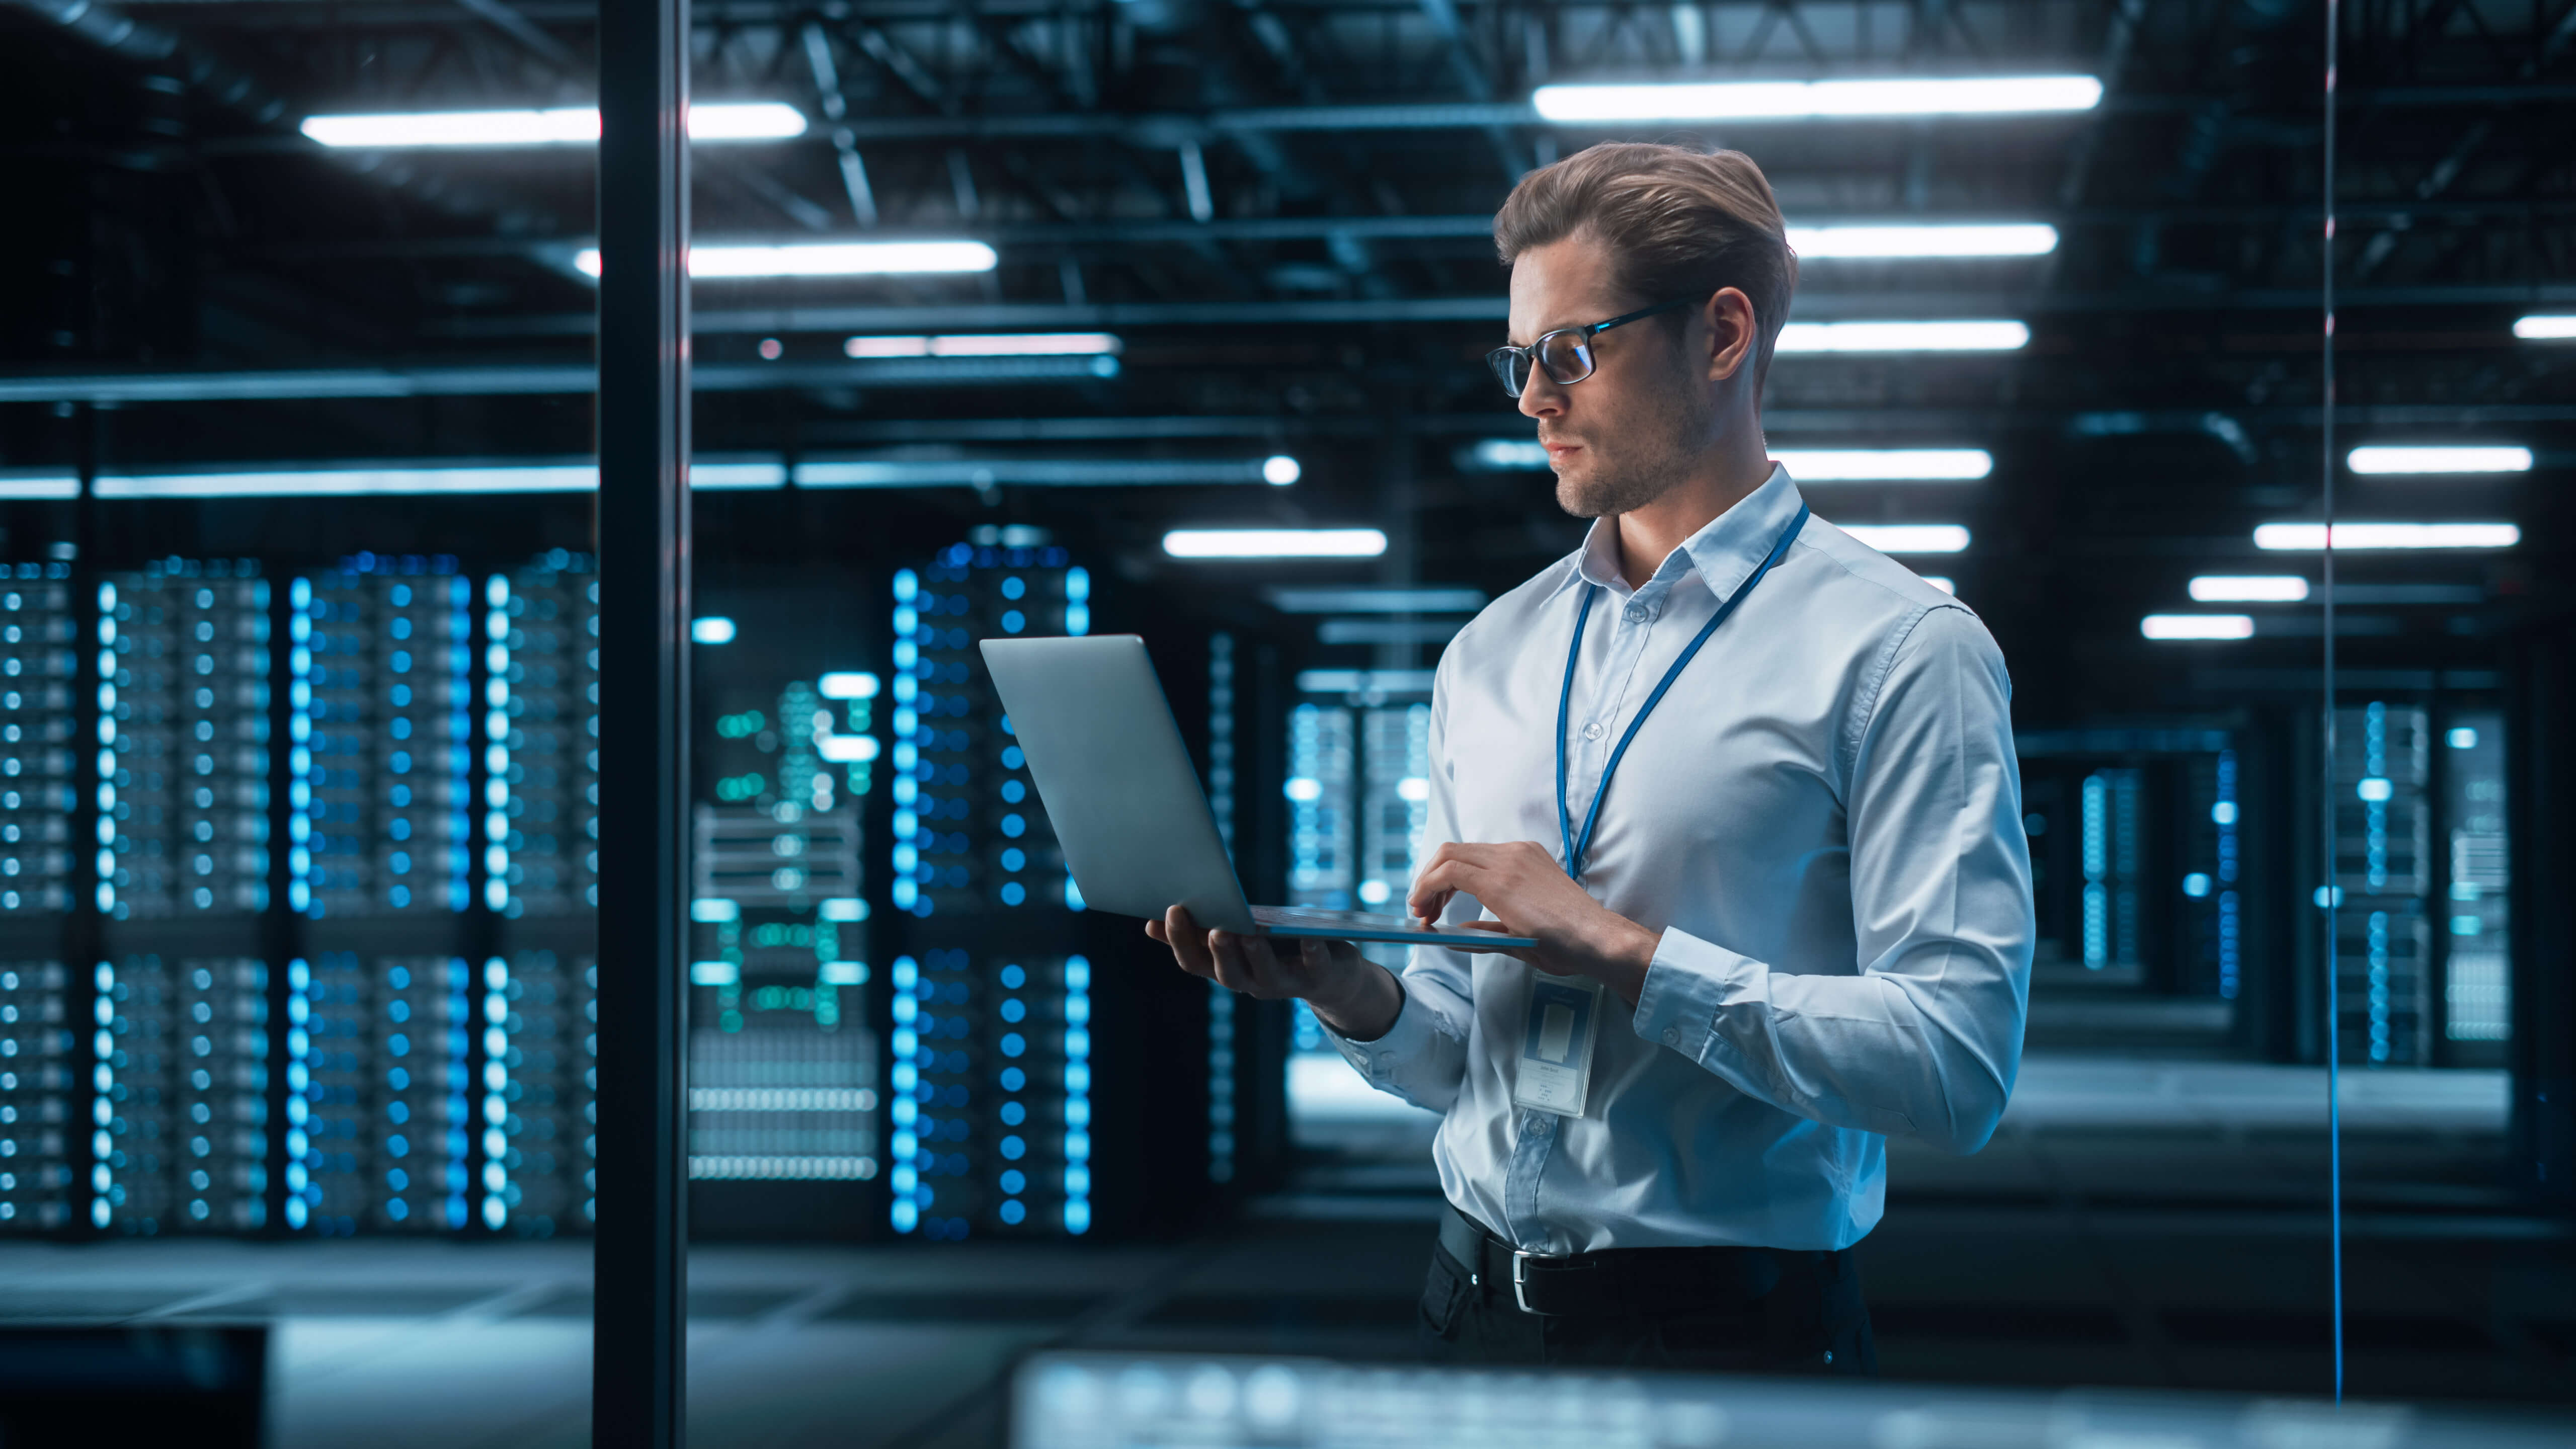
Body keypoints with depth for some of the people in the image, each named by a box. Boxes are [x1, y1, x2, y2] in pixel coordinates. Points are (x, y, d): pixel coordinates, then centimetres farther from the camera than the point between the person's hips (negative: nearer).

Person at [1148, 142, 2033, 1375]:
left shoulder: (1898, 647, -8)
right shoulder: (1490, 654, 11)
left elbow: (1957, 1067, -18)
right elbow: (1463, 1058, 13)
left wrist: (1625, 953, -20)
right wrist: (1356, 998, -8)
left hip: (1730, 1324, -5)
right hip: (1474, 1314, 5)